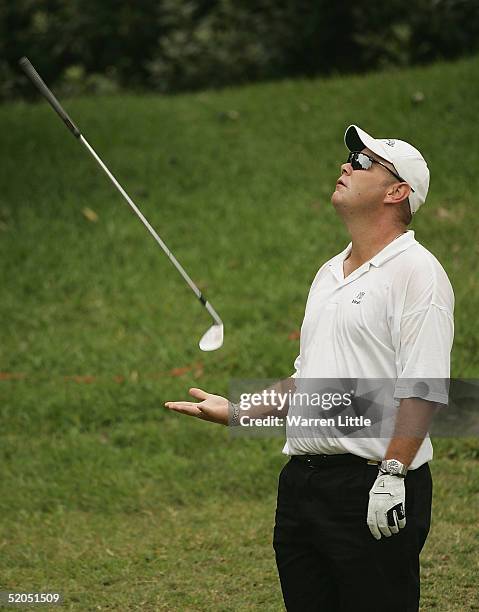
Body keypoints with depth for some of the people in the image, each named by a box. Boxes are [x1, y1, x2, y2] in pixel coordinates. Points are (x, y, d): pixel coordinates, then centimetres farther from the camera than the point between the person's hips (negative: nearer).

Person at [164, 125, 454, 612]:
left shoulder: (416, 271, -8)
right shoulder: (329, 273, 20)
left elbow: (422, 387, -16)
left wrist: (392, 475, -22)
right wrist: (237, 411, 23)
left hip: (372, 486, -8)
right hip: (301, 480, 9)